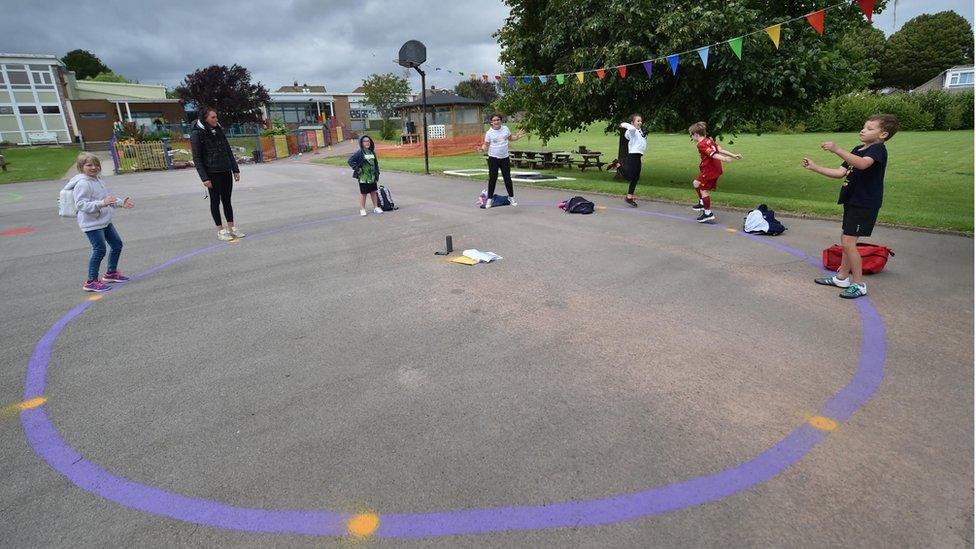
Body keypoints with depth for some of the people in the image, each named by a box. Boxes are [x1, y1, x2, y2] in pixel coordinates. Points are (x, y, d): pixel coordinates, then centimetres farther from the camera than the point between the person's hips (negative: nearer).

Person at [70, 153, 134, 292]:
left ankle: (111, 272, 33)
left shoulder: (97, 180, 10)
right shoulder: (83, 183, -17)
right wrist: (101, 204, -35)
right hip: (92, 223, -9)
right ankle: (91, 282, 2)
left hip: (104, 221, 9)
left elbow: (108, 197, 20)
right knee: (100, 250, -9)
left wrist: (121, 202, 7)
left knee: (117, 244, 15)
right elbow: (81, 204, -24)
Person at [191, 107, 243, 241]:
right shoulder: (197, 134, -6)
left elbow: (229, 151, 14)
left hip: (226, 171, 5)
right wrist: (204, 178, -14)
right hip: (212, 174, -5)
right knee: (215, 201, 4)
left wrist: (235, 169, 10)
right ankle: (220, 230, 10)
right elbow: (197, 159, -8)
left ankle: (232, 228, 16)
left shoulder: (219, 130, 10)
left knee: (227, 200, 10)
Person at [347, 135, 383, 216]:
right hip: (363, 177, -5)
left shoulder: (372, 152, 8)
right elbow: (350, 160, -11)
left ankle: (376, 207, 23)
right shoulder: (359, 153, -10)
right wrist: (357, 169, -14)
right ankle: (362, 209, 12)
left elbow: (376, 163, 16)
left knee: (373, 192, 13)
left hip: (372, 177, 5)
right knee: (363, 193, 2)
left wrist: (377, 173, 11)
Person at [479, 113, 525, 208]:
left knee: (507, 178, 7)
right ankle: (489, 198, 10)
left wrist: (518, 136, -1)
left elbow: (510, 138, 18)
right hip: (493, 158, -3)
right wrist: (482, 148, -25)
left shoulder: (505, 128, 4)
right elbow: (486, 145, -3)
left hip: (505, 158, 3)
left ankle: (511, 197, 23)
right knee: (492, 179, -2)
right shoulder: (489, 133, -6)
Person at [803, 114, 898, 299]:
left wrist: (837, 150, -44)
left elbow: (862, 164, -36)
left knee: (848, 242, -12)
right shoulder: (857, 150, 14)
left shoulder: (878, 149, -14)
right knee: (846, 239, 16)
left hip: (865, 204, -10)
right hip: (853, 201, 10)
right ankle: (842, 277, 27)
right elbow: (840, 173, 10)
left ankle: (858, 284, -3)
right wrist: (815, 167, 2)